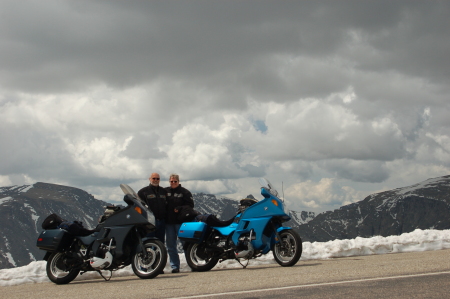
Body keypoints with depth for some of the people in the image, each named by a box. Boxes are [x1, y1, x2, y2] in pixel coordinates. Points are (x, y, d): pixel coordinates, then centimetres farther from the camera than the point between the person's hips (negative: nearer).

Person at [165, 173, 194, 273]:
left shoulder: (184, 192, 1)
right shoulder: (166, 191, 13)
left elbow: (190, 205, -5)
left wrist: (180, 209, -19)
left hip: (181, 221, -4)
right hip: (169, 222, 5)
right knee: (170, 246, 5)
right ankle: (174, 266, 10)